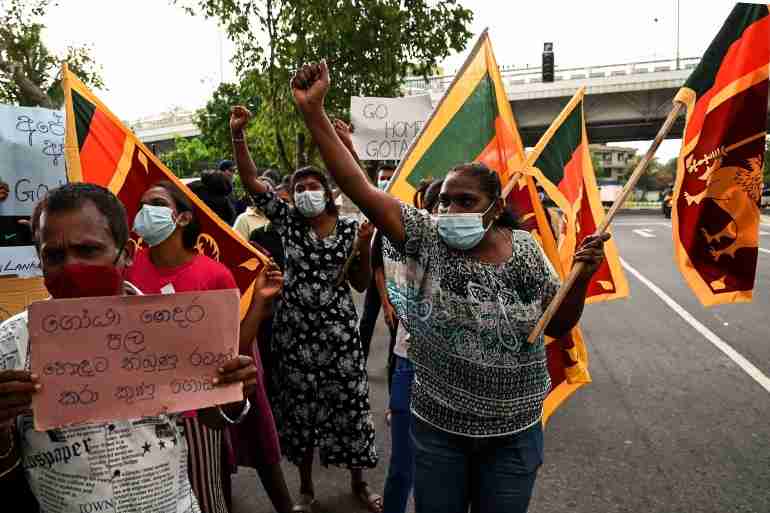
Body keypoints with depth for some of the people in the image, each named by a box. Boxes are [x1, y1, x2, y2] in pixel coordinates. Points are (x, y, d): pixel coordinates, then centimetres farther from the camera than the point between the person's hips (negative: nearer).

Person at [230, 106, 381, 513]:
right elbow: (251, 183, -9)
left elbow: (360, 285, 1)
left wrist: (364, 247, -13)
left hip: (338, 329, 0)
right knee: (298, 408, 11)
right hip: (294, 330, 0)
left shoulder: (349, 228, 0)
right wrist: (238, 135, -18)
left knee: (348, 404, 9)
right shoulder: (287, 221, 0)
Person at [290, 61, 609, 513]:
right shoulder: (427, 238, -12)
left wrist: (582, 278, -16)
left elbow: (557, 326, 1)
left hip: (513, 432, 1)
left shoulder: (526, 252, -6)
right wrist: (314, 112, -26)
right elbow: (359, 187, -21)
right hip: (438, 426, 0)